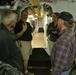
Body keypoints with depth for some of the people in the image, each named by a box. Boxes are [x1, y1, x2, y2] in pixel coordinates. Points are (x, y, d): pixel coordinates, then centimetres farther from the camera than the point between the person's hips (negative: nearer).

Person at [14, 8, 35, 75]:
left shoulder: (28, 23, 10)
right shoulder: (18, 24, -17)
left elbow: (31, 31, 22)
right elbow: (16, 36, -22)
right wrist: (23, 30, -32)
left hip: (29, 42, 9)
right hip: (23, 43, -8)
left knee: (27, 57, 21)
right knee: (25, 58, -2)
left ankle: (26, 66, 38)